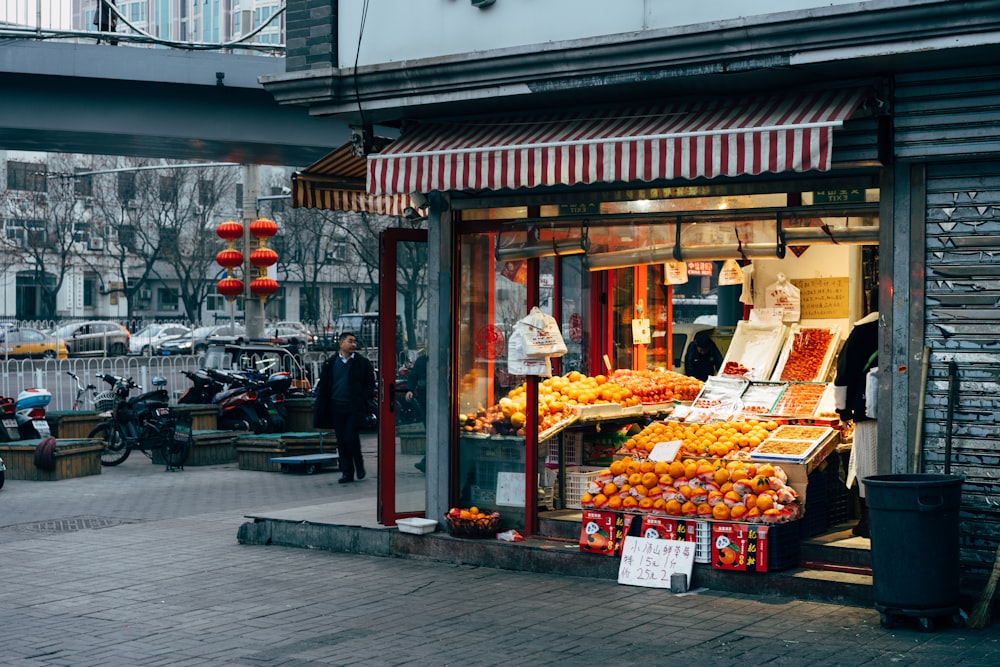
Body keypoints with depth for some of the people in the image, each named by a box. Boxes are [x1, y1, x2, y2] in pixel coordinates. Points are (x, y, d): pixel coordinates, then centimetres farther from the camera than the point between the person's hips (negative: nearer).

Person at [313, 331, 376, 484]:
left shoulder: (362, 363, 3)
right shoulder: (330, 363, 8)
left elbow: (370, 384, 6)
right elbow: (324, 386, 10)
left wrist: (363, 400, -6)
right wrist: (320, 408, 3)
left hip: (355, 408, -3)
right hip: (337, 407, 3)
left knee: (351, 438, -11)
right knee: (342, 442, 4)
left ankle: (359, 464, 16)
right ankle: (347, 473, 12)